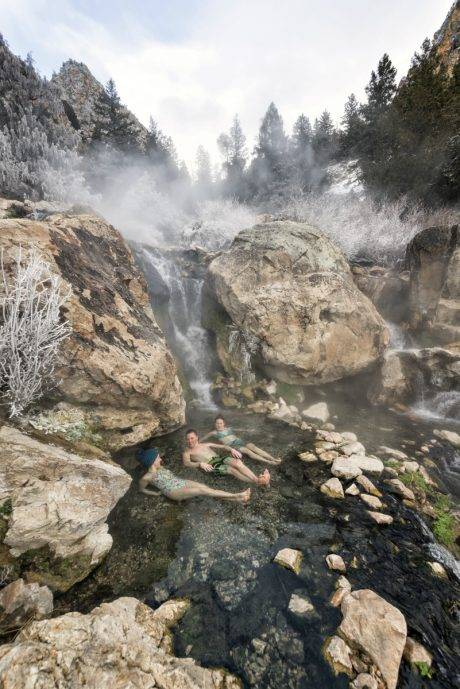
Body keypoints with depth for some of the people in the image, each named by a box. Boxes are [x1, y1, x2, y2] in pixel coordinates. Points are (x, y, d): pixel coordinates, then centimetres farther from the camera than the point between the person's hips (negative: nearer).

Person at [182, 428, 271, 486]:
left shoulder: (206, 444, 25)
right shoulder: (187, 452, 14)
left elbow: (222, 446, 19)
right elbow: (187, 463, -7)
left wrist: (231, 449, -3)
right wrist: (200, 464, -26)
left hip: (220, 458, 5)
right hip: (211, 465, -4)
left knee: (237, 462, -28)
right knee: (231, 469, -32)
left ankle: (257, 479, -39)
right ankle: (257, 482, -43)